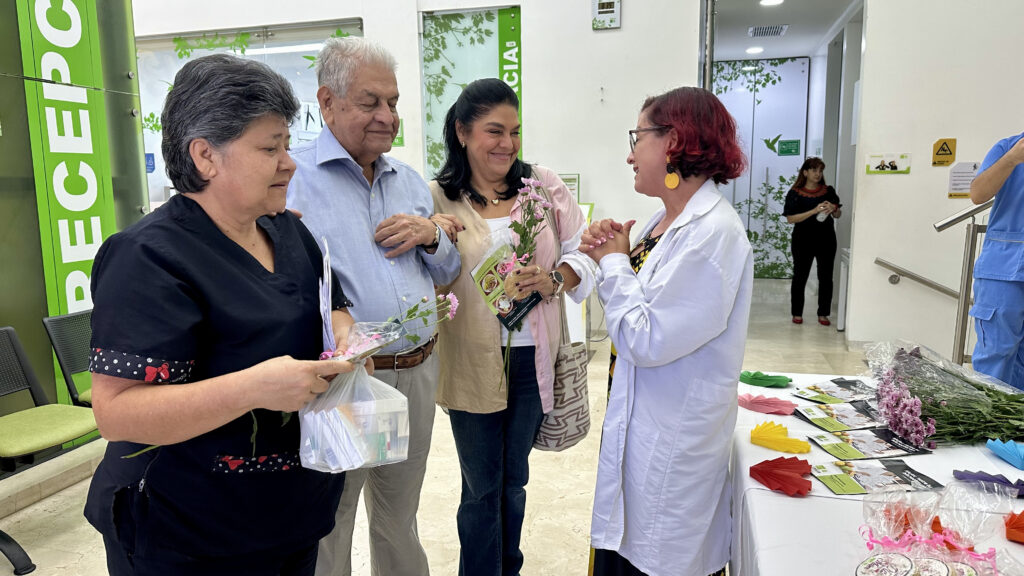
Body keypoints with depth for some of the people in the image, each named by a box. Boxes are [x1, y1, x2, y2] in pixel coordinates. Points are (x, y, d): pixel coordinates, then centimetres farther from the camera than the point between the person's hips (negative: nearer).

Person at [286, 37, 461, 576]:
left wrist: (430, 235, -5)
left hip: (417, 374, 6)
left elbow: (447, 273, 17)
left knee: (400, 522, 24)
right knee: (324, 533, 13)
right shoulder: (291, 176, -9)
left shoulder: (410, 181, 11)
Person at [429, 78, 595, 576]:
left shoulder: (544, 186, 1)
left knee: (514, 479, 23)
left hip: (533, 359, 3)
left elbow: (584, 254, 1)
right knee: (482, 488, 12)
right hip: (472, 362, -2)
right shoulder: (438, 199, -5)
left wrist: (554, 279, -18)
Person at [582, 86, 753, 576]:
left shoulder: (714, 233, -21)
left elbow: (646, 340, -25)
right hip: (638, 422, 9)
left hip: (672, 441, -8)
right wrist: (608, 257, -3)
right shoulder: (664, 221, 7)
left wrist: (614, 262, -13)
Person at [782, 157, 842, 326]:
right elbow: (790, 218, -13)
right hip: (803, 240, -3)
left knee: (826, 277, 6)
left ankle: (823, 314, 16)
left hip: (826, 240, 3)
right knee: (800, 277, 5)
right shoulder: (795, 193, -4)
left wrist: (833, 209, -9)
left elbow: (838, 215, 15)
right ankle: (797, 313, 16)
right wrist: (814, 211, -21)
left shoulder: (828, 191, 7)